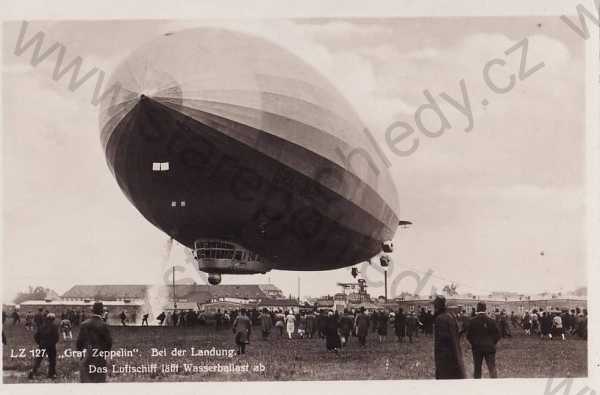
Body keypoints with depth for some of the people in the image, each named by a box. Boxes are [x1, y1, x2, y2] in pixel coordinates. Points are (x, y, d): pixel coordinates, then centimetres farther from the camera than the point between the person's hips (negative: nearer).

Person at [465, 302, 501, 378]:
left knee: (477, 369, 10)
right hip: (489, 348, 0)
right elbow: (497, 335, -2)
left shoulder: (472, 321, -6)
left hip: (477, 348, 0)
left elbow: (468, 336, -4)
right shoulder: (491, 321, -5)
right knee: (492, 368, 4)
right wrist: (492, 343, 11)